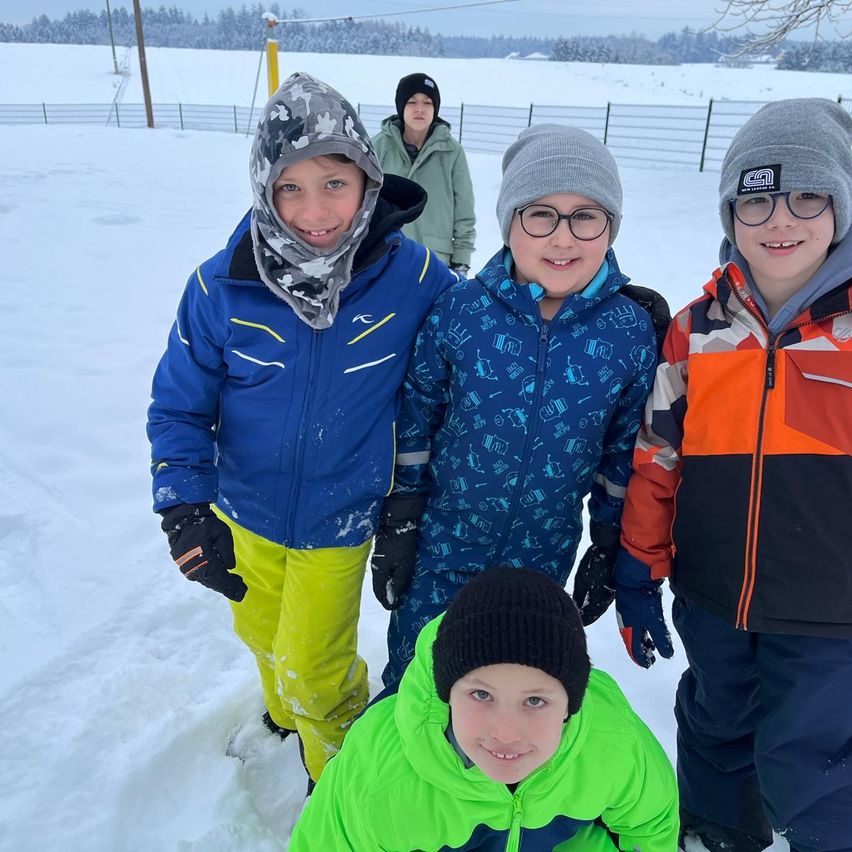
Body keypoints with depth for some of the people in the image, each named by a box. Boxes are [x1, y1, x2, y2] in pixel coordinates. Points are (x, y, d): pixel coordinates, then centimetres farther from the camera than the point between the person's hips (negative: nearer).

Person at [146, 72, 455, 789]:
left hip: (339, 522, -3)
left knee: (312, 674, 10)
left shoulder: (413, 277, -21)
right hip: (245, 513, 3)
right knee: (262, 631, 28)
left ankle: (342, 766, 45)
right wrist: (185, 508, -18)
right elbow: (179, 404, -7)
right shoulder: (222, 287, -18)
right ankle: (285, 713, 63)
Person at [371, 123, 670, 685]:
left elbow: (624, 450, 0)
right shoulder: (460, 309, -16)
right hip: (439, 549, 0)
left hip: (544, 559, 1)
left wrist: (609, 550, 6)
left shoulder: (632, 332, -13)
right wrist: (398, 524, -1)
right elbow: (416, 414, -5)